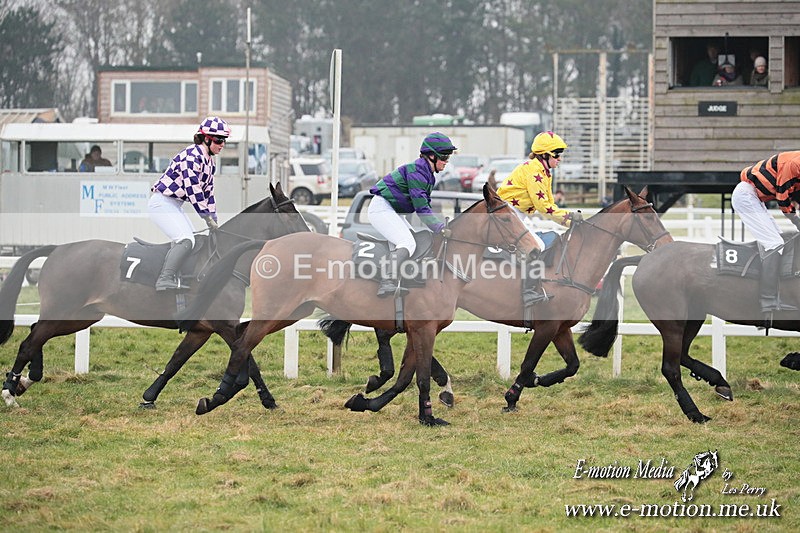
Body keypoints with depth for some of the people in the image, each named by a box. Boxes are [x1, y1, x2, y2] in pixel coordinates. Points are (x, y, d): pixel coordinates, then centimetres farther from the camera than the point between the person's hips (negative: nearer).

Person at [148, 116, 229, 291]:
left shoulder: (210, 162, 11)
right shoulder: (192, 155, -20)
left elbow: (208, 191, 14)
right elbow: (193, 189, -24)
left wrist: (214, 220, 9)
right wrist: (208, 218, -22)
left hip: (175, 206, 11)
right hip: (161, 203, -11)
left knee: (192, 239, 12)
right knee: (186, 240, -23)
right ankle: (165, 281, -28)